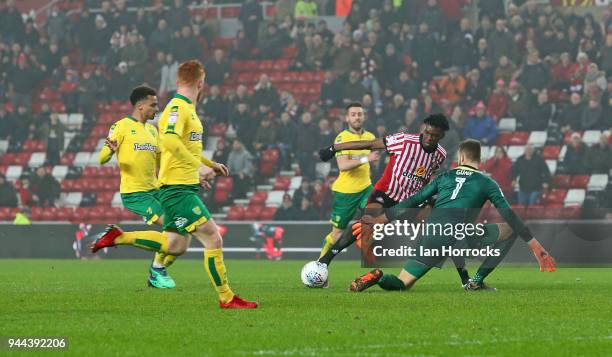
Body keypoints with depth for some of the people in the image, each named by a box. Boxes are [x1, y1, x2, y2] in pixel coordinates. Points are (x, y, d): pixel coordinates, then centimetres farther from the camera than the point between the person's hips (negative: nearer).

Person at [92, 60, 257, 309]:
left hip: (183, 187, 10)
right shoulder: (178, 107, -16)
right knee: (213, 239, -9)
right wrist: (198, 166, -31)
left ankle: (119, 237, 20)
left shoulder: (187, 108, 15)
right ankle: (226, 298, -4)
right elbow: (170, 140, -33)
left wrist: (210, 164, 28)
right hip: (178, 189, -10)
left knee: (176, 246, 16)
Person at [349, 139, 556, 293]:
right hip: (460, 236, -3)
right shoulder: (487, 184, 14)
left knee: (402, 283, 13)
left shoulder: (445, 177, 23)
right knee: (510, 230, 15)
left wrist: (382, 220, 26)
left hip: (431, 236, 3)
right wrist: (535, 245, 11)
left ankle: (377, 277, -23)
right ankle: (477, 281, 10)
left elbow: (413, 201, 21)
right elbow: (509, 216, 9)